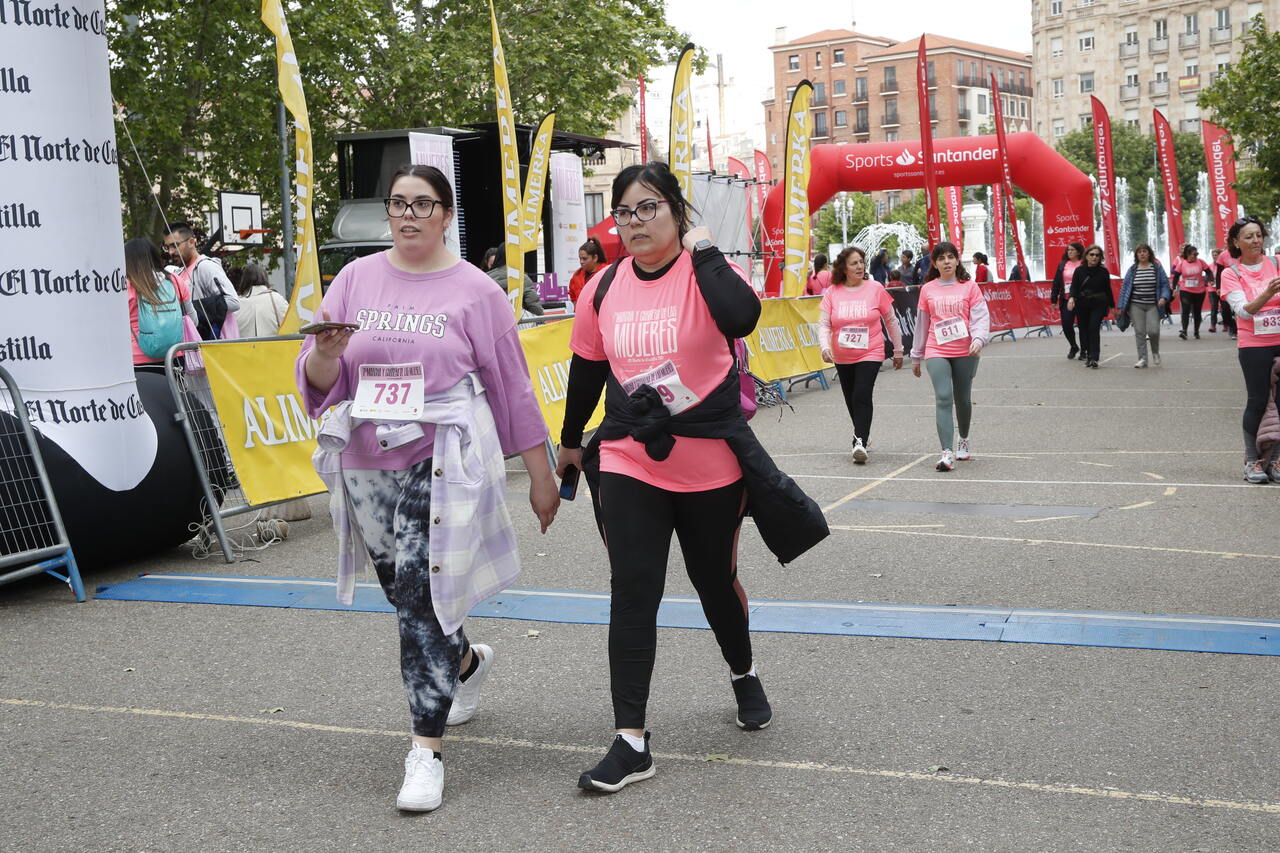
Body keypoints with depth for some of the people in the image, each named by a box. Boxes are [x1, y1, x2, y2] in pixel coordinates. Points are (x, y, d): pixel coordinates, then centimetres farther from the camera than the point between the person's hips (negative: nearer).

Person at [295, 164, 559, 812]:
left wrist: (541, 475, 4)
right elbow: (320, 382, 5)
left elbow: (511, 384, 2)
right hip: (368, 465, 5)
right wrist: (327, 352, -19)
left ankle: (426, 750, -2)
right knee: (404, 591, 17)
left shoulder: (474, 289, -1)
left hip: (443, 461, -4)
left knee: (422, 593, -11)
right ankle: (468, 662, 48)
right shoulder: (357, 279, 8)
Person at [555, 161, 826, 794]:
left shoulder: (707, 271, -9)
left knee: (715, 581, 15)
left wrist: (704, 250, -20)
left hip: (711, 463, -2)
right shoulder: (603, 289, 2)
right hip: (629, 463, 2)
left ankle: (743, 675, 45)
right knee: (632, 594, -6)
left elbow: (741, 318, -33)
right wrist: (571, 442, 24)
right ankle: (631, 742, -2)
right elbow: (587, 372, 15)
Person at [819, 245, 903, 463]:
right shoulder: (832, 292, -2)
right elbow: (824, 324, -3)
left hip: (870, 354, -3)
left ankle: (860, 442, -21)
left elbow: (891, 320, 6)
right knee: (851, 400, 15)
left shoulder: (875, 288, -4)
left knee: (862, 396, -18)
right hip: (842, 357, 3)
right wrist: (825, 347, -22)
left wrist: (898, 351, 10)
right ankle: (862, 434, 36)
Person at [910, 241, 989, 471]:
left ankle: (964, 440, 37)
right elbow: (921, 323, 14)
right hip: (936, 352, 0)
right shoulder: (927, 290, 8)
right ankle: (947, 453, -20)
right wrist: (916, 357, 18)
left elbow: (981, 317, -2)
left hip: (965, 352, 0)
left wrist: (979, 339, -22)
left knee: (963, 399, 12)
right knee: (943, 398, -15)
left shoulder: (969, 286, 3)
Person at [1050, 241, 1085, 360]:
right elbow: (1056, 283, 12)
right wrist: (1054, 299, 8)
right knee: (1066, 325, 0)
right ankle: (1074, 347, 24)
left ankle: (1083, 351, 16)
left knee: (1082, 326, 3)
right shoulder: (1062, 265, 11)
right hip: (1066, 300, 4)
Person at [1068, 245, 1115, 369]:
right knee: (1084, 330, 6)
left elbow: (1108, 289, 8)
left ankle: (1094, 358, -16)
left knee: (1094, 329, -13)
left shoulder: (1103, 271, 2)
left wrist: (1112, 306, 9)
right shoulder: (1079, 270, 2)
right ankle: (1087, 355, 20)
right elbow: (1074, 286, -4)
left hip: (1098, 305, -2)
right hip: (1082, 305, 2)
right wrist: (1071, 297, -24)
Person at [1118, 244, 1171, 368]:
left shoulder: (1157, 268, 4)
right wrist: (1121, 306, 5)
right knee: (1139, 332, -2)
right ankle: (1142, 359, 5)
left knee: (1153, 330, -14)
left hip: (1152, 305, -1)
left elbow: (1165, 285, 5)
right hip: (1136, 305, 1)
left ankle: (1155, 352, 15)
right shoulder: (1132, 269, 6)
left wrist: (1164, 297, -13)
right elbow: (1125, 287, 8)